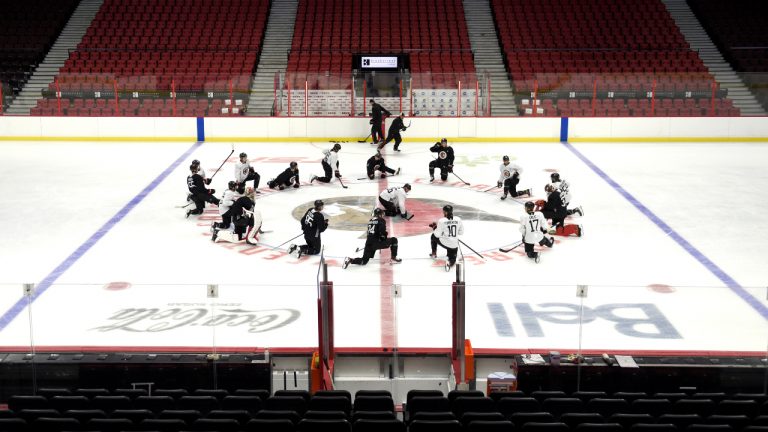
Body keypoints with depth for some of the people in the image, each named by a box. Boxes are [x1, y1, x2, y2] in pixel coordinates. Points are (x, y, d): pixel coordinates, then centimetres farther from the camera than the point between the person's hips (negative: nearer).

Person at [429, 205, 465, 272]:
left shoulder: (441, 221, -14)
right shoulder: (458, 219, -4)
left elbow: (437, 235, -8)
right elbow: (461, 232, 5)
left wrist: (434, 228, 10)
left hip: (443, 242, -2)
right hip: (454, 245, 2)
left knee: (433, 236, 29)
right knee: (452, 258, 22)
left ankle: (434, 254, 37)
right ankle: (450, 262, -14)